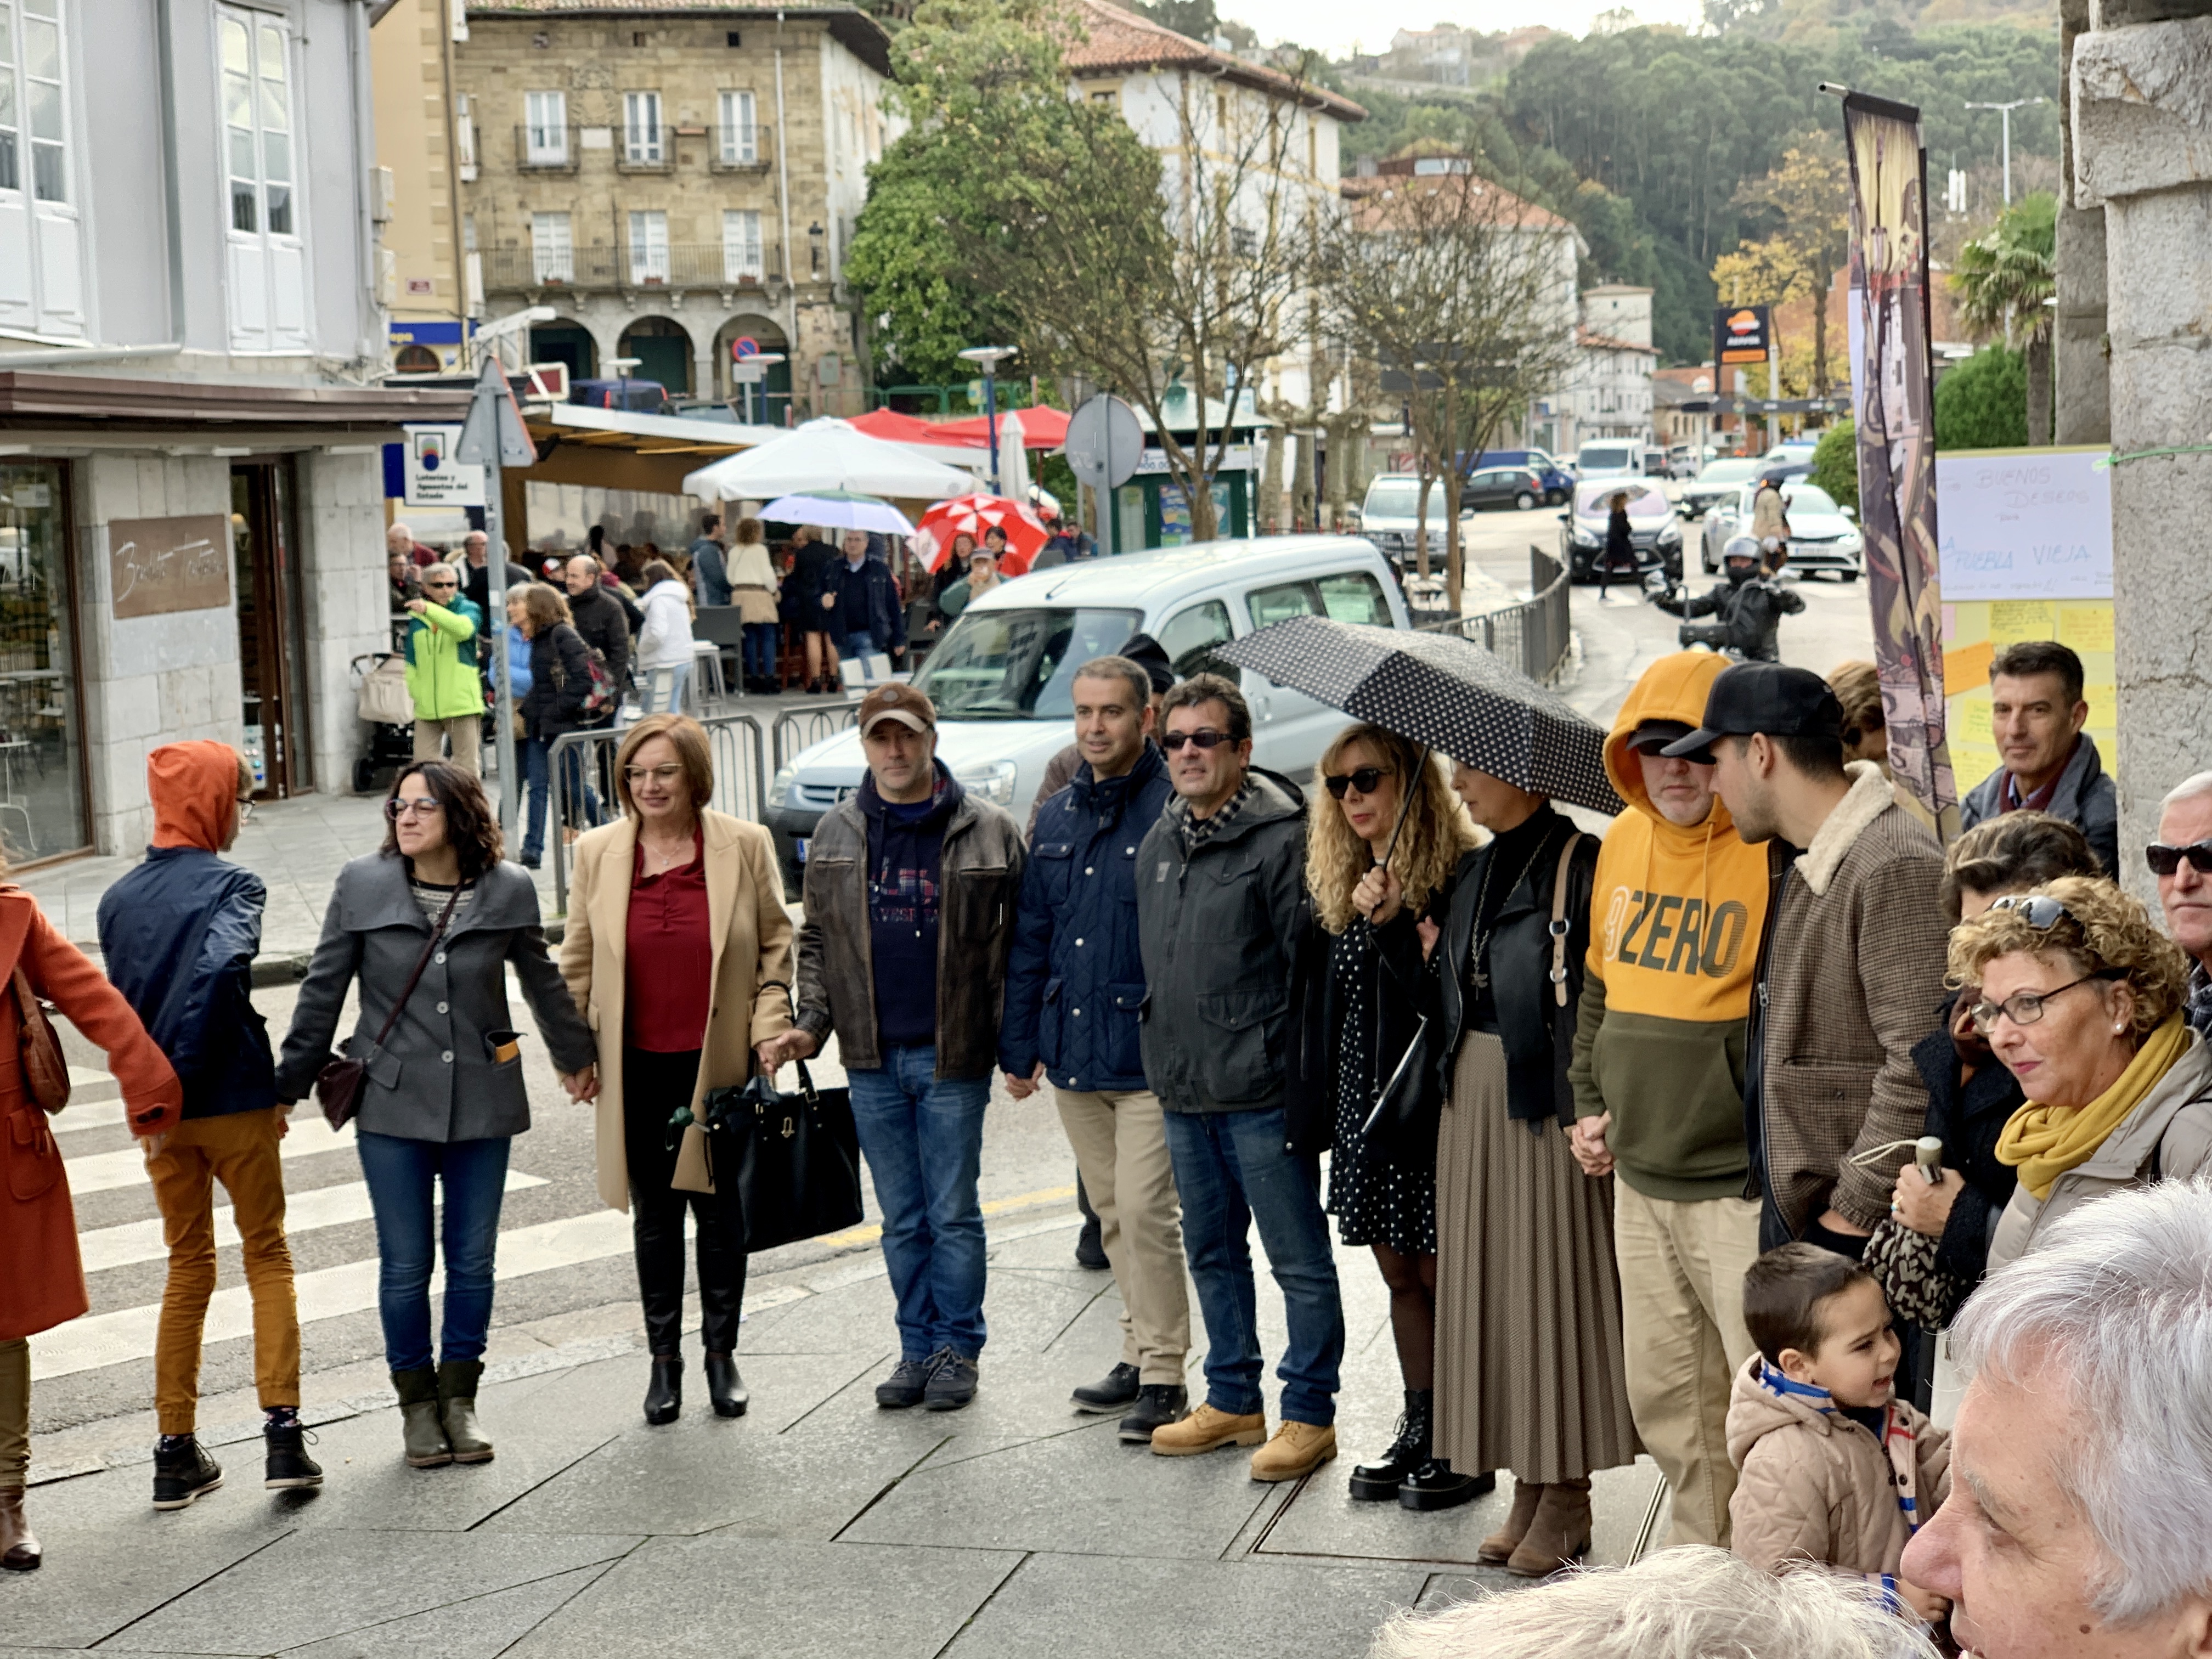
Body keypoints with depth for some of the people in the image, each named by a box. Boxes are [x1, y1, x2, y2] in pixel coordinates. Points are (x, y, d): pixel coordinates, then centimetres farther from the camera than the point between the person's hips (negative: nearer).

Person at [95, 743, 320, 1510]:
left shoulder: (118, 898, 7)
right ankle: (282, 1432, 0)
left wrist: (155, 1084, 12)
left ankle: (176, 1453, 14)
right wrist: (189, 1070, -17)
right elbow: (220, 969, -26)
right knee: (268, 1257, 9)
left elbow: (118, 999, 7)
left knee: (189, 1267, 15)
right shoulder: (231, 886, -11)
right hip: (235, 1102, -5)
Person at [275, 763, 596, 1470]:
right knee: (406, 1265, 3)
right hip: (392, 1102, -1)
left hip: (481, 1102, 1)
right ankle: (417, 1402, 19)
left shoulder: (507, 890, -2)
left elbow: (541, 980, 15)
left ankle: (459, 1397, 22)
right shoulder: (362, 885, -4)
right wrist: (290, 1084, 6)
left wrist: (574, 1055, 27)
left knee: (472, 1260, 7)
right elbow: (323, 988, 3)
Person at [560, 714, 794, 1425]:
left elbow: (776, 944, 4)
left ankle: (722, 1351, 23)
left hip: (718, 1061, -1)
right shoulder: (597, 853, 2)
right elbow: (578, 959, 10)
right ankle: (664, 1359, 21)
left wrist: (769, 1028, -5)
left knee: (718, 1205, 8)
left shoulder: (745, 846, -3)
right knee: (654, 1212, 10)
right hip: (637, 1067, 1)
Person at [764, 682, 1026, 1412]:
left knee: (953, 1214, 3)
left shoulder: (988, 832, -3)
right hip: (872, 1058, 3)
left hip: (952, 1055, -3)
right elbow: (817, 940, 13)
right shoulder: (836, 834, 7)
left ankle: (958, 1350, 16)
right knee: (901, 1219, 11)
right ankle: (918, 1347, 21)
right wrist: (811, 1024, 1)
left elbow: (1013, 947, -2)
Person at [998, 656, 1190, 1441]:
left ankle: (1165, 1375, 1)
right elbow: (1031, 937, 17)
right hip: (1073, 1053, 7)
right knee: (1112, 1213, 14)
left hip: (1150, 1053, -7)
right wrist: (1019, 1046, 15)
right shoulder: (1055, 818, 12)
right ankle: (1140, 1353, 26)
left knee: (1145, 1210, -8)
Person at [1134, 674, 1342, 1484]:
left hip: (1261, 1095, -8)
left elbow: (1310, 968, -14)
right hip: (1182, 1092, 8)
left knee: (1299, 1258, 2)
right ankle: (1233, 1400, 30)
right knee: (1211, 1252, 17)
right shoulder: (1158, 845, 13)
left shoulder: (1281, 838, -11)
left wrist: (1302, 1087, -17)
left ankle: (1309, 1413, 11)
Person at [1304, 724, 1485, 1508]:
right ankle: (1419, 1431, 24)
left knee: (1442, 1273, 0)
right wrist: (1329, 1093, 7)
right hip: (1367, 1103, 7)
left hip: (1430, 1098, -7)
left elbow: (1449, 998, -20)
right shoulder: (1346, 884, 11)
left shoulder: (1457, 876, -13)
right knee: (1399, 1273, 13)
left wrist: (1391, 924, -25)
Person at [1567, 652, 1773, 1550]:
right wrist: (1591, 1103, 15)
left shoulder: (1775, 852, -14)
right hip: (1640, 1176, 7)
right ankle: (1703, 1557, 32)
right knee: (1664, 1392, 17)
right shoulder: (1622, 842, 8)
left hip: (1741, 1182, -7)